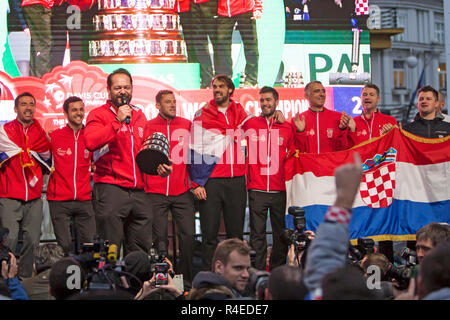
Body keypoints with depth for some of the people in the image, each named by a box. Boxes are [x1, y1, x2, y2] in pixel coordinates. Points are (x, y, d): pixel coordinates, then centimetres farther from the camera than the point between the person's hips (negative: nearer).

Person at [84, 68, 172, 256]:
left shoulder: (139, 116, 20)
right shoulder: (99, 114, 1)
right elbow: (90, 142, -19)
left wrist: (159, 166, 11)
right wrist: (117, 121, -18)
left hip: (138, 191, 6)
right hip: (110, 189, -6)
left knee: (140, 251, 6)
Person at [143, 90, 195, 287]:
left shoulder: (187, 125, 9)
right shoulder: (148, 127, 4)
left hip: (183, 191, 2)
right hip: (156, 192, -2)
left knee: (188, 235, -3)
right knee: (159, 238, -1)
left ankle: (185, 278, 8)